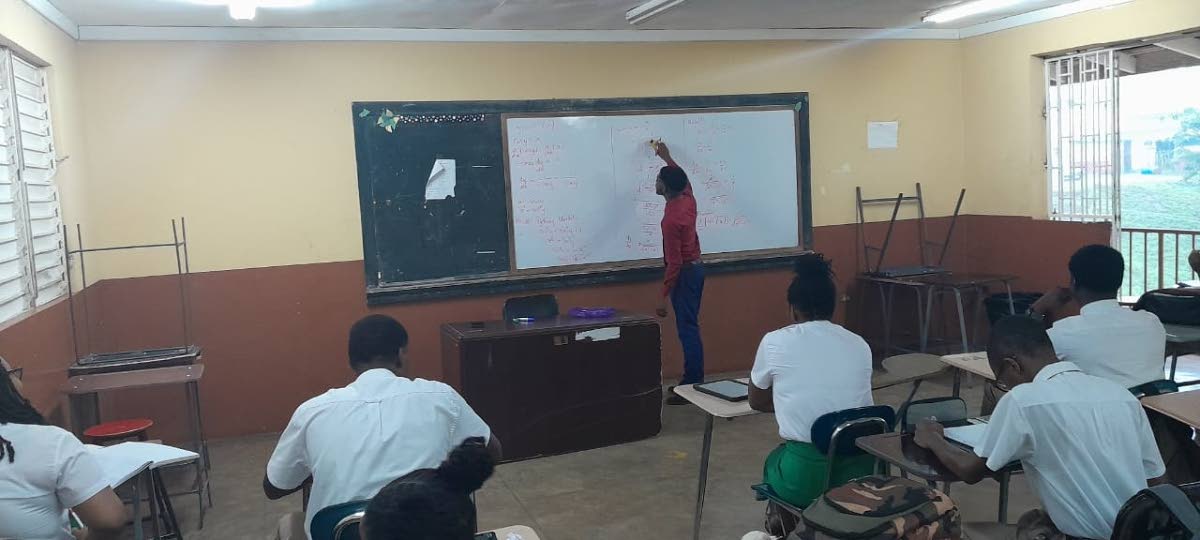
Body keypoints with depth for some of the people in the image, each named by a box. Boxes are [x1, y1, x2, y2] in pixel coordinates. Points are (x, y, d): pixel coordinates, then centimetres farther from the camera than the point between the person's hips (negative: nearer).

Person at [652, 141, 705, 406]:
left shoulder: (671, 220, -24)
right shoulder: (688, 199, 1)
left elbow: (674, 263, -24)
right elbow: (683, 179, 28)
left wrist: (663, 297, -20)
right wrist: (667, 157, 35)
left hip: (685, 273, -9)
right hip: (696, 268, 9)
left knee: (687, 329, -6)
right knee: (690, 327, 13)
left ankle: (693, 386, -4)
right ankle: (693, 380, 20)